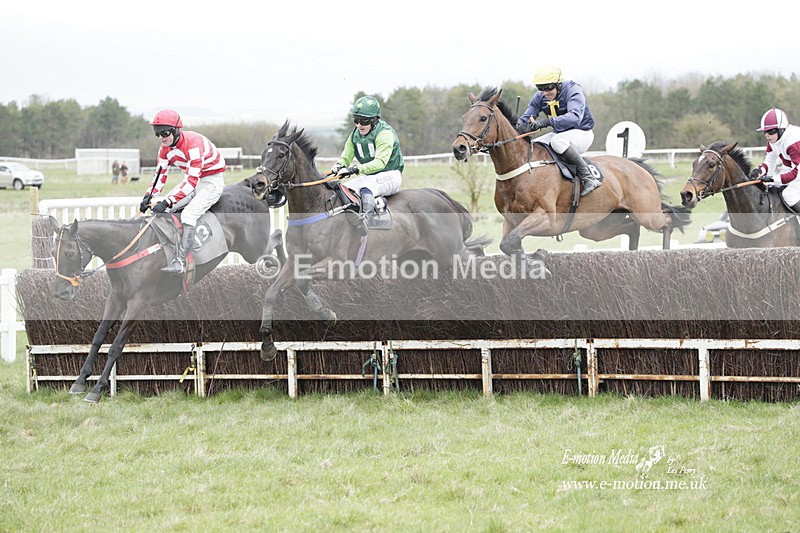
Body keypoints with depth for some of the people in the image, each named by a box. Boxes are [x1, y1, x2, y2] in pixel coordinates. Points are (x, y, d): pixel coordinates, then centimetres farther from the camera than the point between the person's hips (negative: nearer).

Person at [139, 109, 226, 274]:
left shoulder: (192, 143, -31)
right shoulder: (166, 148, -4)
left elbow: (192, 181, -36)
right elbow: (160, 174, 2)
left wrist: (167, 202, -41)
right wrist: (148, 197, -17)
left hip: (212, 181, -9)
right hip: (192, 179, 9)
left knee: (188, 214, -28)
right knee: (160, 208, -3)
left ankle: (180, 262, -34)